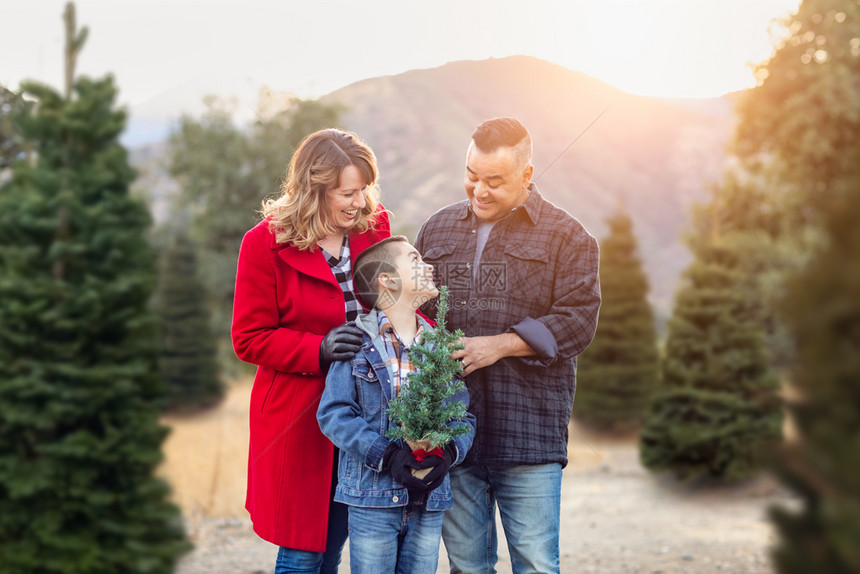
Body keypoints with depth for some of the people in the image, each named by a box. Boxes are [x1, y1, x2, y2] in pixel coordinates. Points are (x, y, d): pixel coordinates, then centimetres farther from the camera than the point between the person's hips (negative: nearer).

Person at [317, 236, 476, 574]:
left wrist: (449, 453, -14)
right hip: (372, 497, -4)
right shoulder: (357, 343, -5)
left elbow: (463, 416, 7)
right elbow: (333, 413, -10)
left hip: (429, 497, 4)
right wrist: (385, 456, -19)